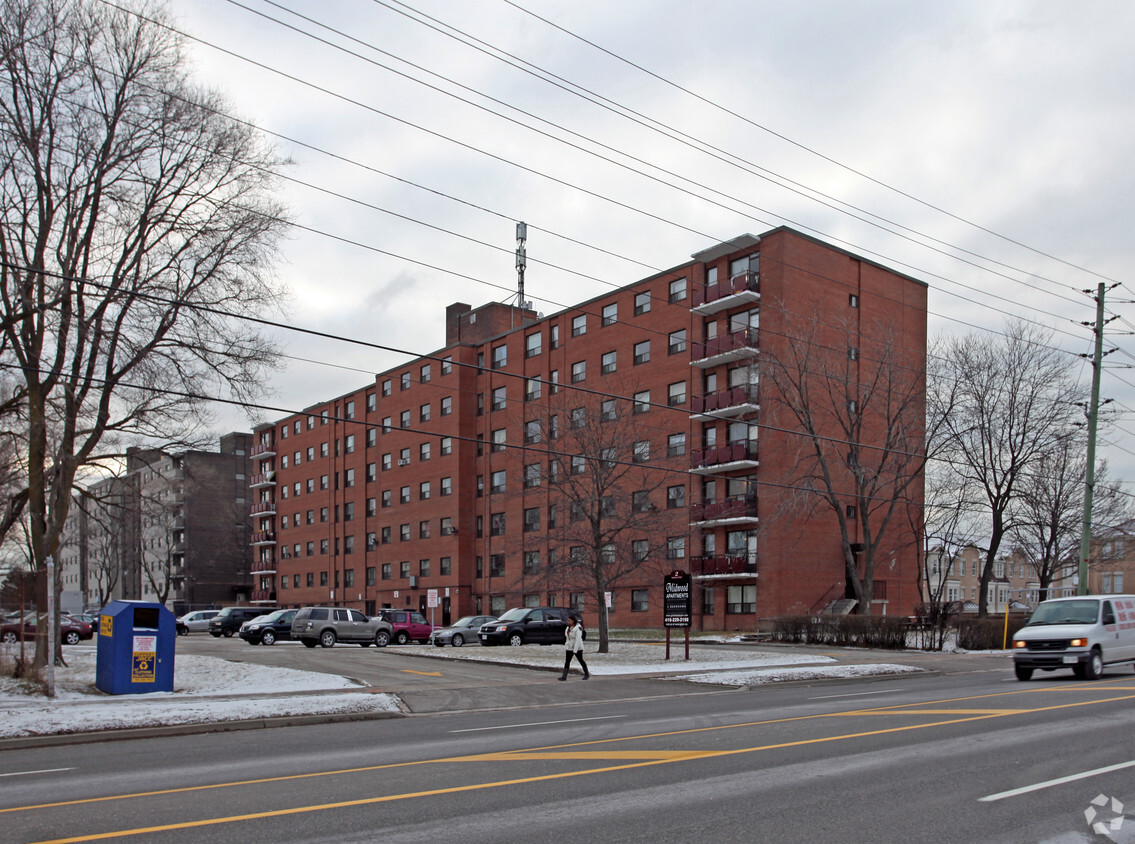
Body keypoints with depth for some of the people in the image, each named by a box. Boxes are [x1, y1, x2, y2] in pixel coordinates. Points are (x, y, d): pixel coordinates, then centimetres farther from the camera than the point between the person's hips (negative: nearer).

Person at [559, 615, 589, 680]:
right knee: (567, 661, -3)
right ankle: (564, 676, -7)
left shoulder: (578, 628, -18)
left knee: (581, 660, 7)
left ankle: (587, 674, 25)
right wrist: (566, 646, 18)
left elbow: (578, 639, -23)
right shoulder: (569, 627, 7)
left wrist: (575, 650, -26)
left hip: (577, 648, -7)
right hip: (569, 648, 7)